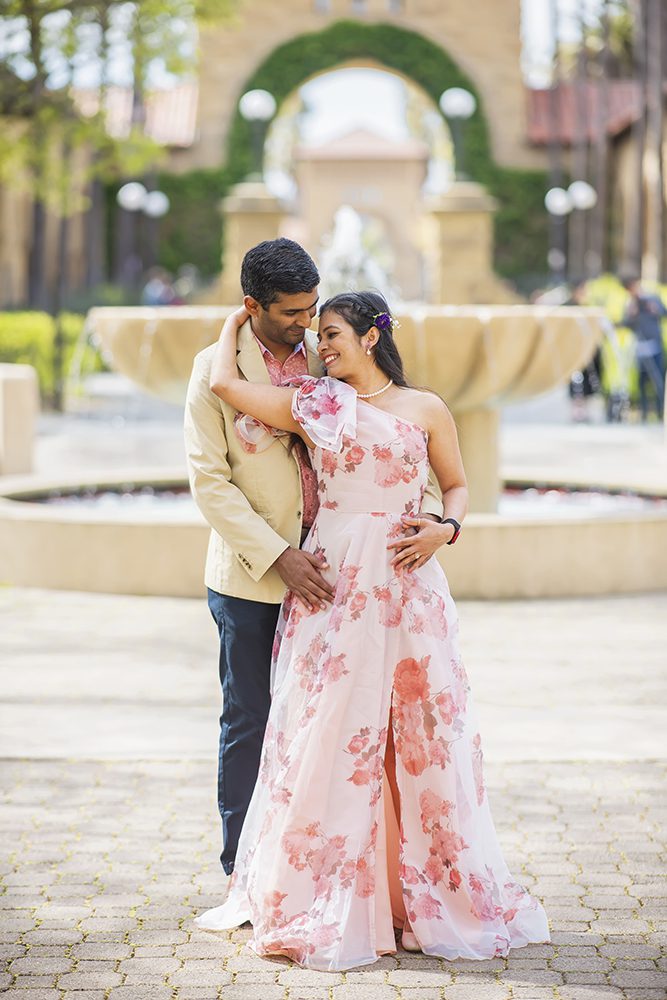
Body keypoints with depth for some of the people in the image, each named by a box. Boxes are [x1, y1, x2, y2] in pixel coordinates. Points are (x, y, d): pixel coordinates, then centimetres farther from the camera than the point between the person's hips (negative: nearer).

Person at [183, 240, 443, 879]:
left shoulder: (326, 360, 4)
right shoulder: (216, 368, -5)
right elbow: (209, 481, -9)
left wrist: (432, 510, -12)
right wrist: (278, 556, -17)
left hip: (319, 569, 3)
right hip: (250, 577, -3)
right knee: (249, 725, 6)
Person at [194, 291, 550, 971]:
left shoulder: (425, 410, 7)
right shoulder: (313, 405, 6)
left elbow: (457, 484, 14)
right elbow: (223, 383, -2)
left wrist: (444, 529, -5)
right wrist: (237, 322, 12)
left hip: (408, 586, 0)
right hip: (332, 583, 0)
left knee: (424, 732, 2)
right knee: (331, 732, -1)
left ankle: (431, 894, 15)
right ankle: (325, 899, 8)